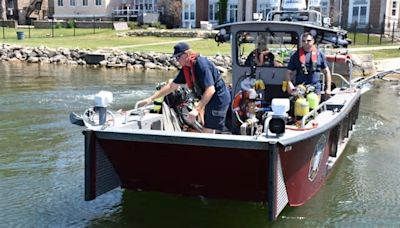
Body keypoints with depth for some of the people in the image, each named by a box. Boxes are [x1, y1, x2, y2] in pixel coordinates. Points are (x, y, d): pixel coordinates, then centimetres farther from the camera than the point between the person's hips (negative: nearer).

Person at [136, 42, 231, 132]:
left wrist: (196, 110, -35)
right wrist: (150, 99, 8)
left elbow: (210, 90, -29)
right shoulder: (186, 69, 5)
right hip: (208, 100, 9)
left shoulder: (201, 64, -23)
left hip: (218, 99, -9)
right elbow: (171, 86, 11)